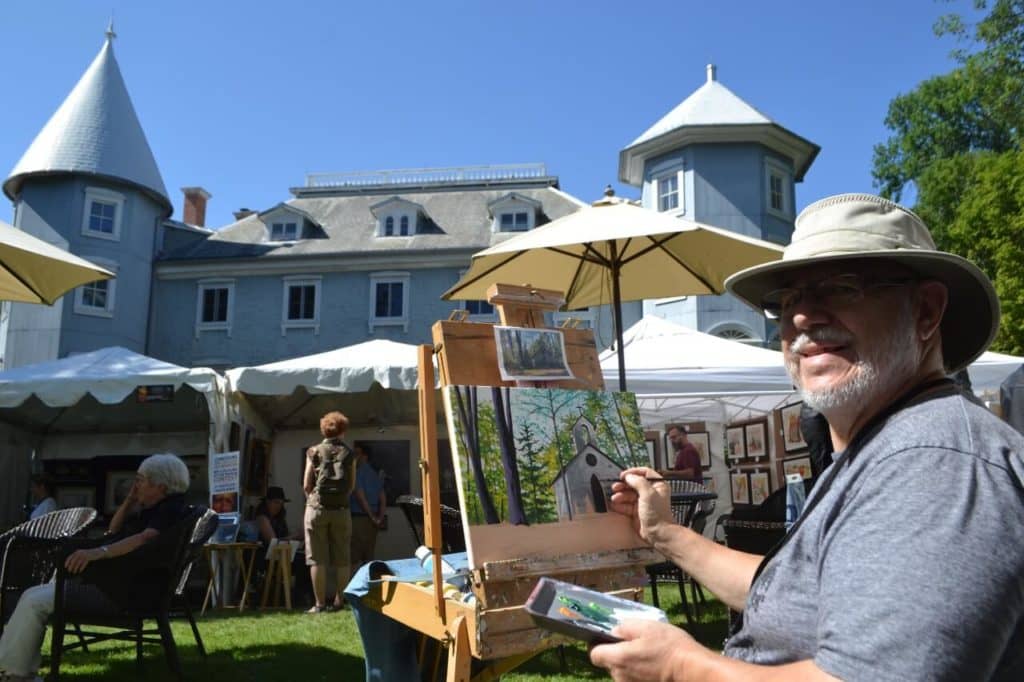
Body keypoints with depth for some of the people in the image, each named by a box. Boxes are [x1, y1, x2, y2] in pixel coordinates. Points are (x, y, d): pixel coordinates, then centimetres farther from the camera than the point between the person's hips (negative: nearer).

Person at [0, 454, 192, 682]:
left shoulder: (171, 509, -15)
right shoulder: (154, 509, 18)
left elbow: (145, 539, -33)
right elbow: (114, 530, 25)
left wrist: (99, 551, -45)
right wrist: (131, 499, 10)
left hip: (120, 590, -11)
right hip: (109, 581, 11)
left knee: (35, 603, -15)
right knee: (32, 596, 10)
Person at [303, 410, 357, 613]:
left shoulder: (314, 452, 0)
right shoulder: (349, 453, 3)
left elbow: (306, 485, 0)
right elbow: (352, 485, 4)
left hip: (317, 508, -1)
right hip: (341, 509, 1)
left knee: (317, 559, 2)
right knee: (341, 559, 9)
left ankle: (320, 603, 2)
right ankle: (339, 601, 13)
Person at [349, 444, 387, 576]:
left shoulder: (357, 472, -9)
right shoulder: (376, 474, 15)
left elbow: (360, 496, -14)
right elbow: (383, 499, 11)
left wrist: (372, 517, -10)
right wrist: (380, 517, 5)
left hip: (358, 518, -8)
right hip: (371, 520, 8)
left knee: (355, 560, -7)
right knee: (368, 558, 11)